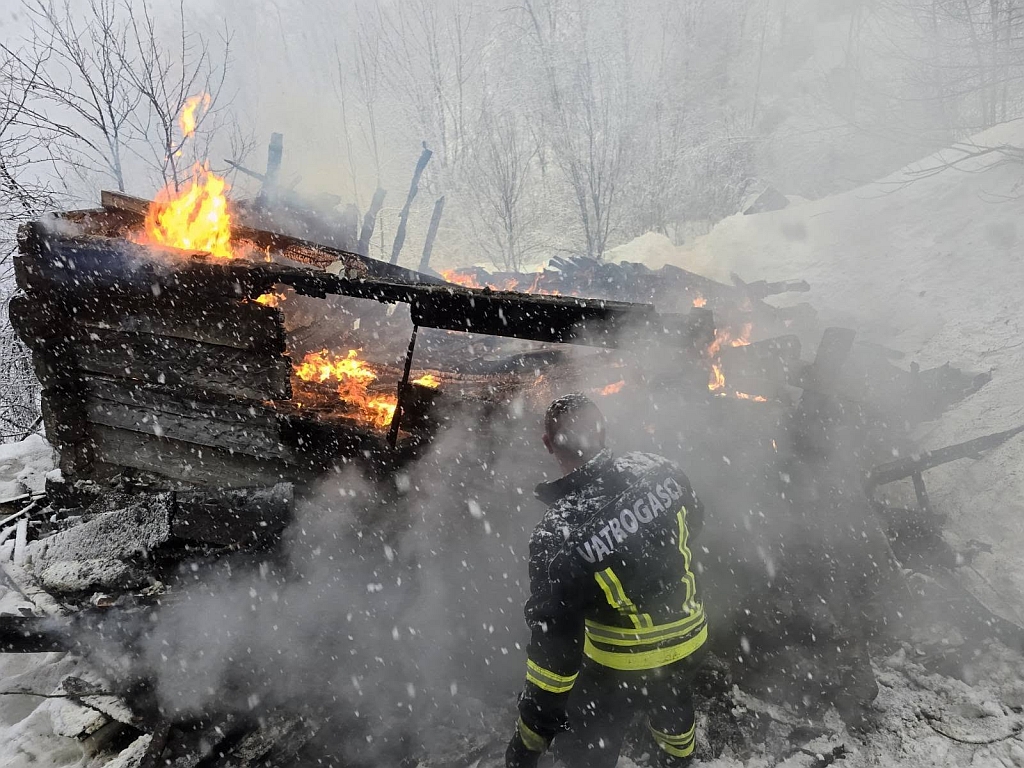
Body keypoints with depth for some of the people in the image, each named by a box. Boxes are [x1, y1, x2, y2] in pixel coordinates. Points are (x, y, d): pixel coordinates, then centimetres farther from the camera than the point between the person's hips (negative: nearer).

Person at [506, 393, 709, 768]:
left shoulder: (558, 537, -33)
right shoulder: (657, 470, -20)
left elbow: (554, 642, -27)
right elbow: (694, 521, 2)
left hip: (620, 666, -5)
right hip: (687, 639, 6)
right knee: (672, 708, 35)